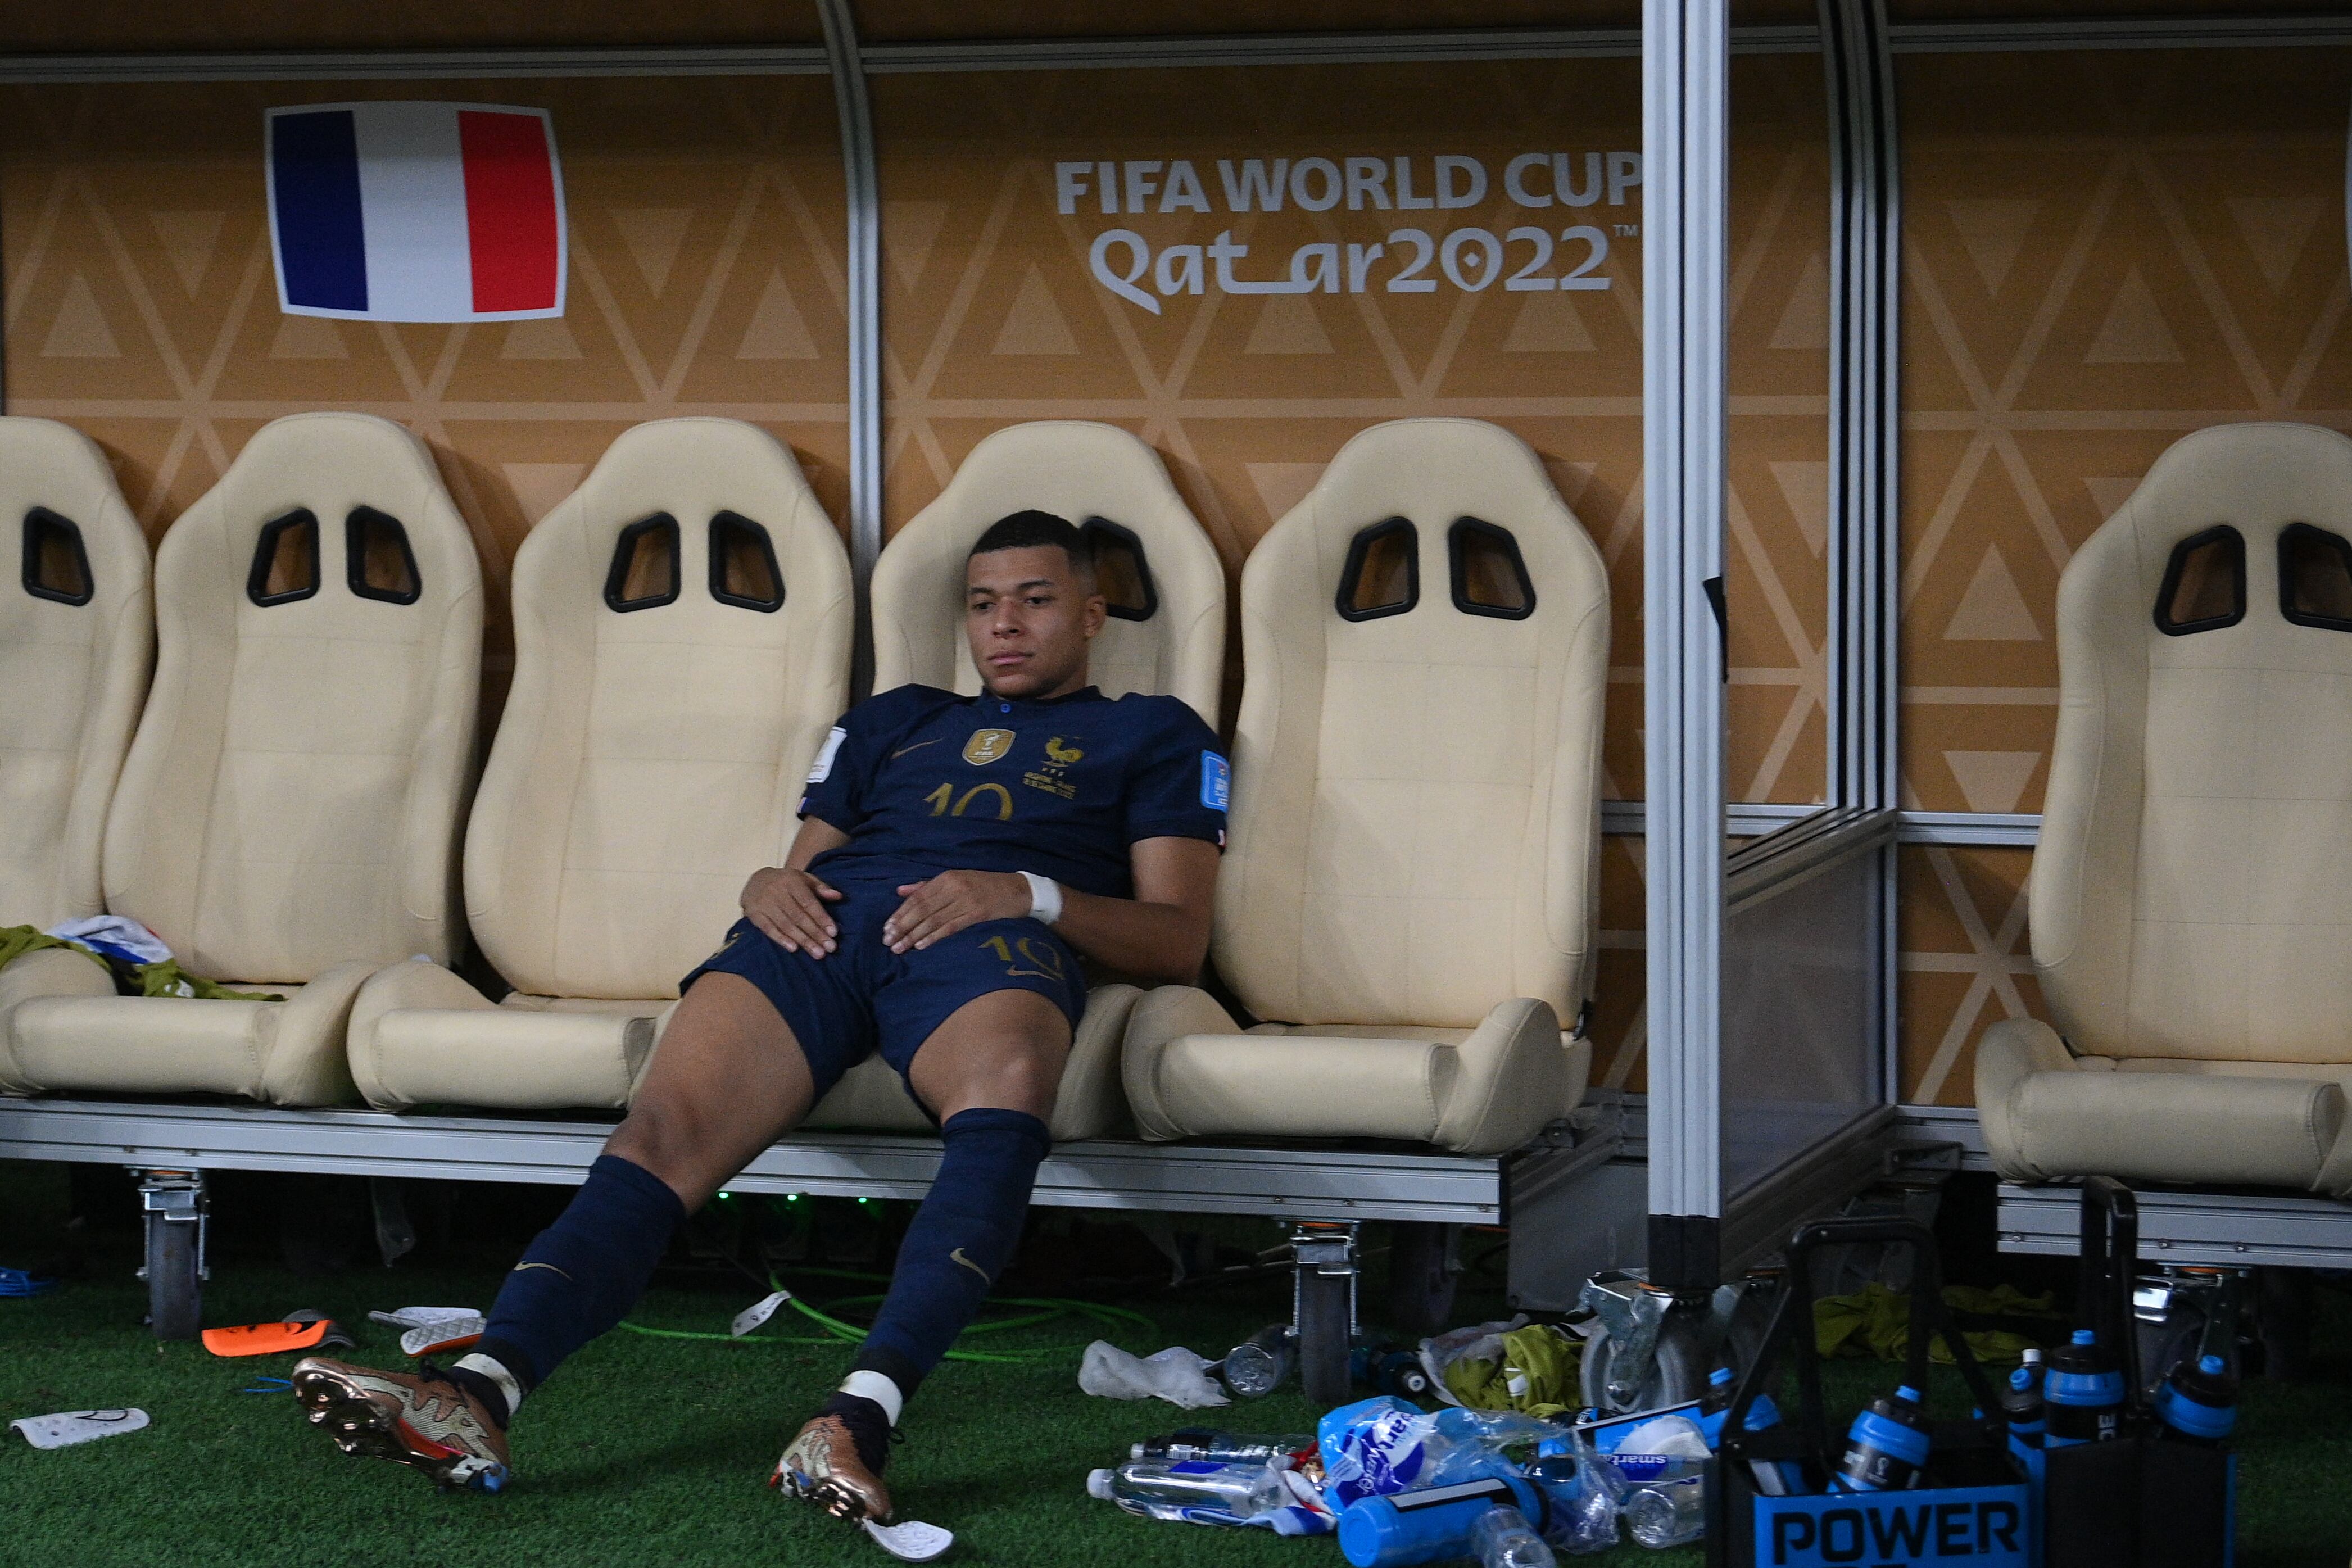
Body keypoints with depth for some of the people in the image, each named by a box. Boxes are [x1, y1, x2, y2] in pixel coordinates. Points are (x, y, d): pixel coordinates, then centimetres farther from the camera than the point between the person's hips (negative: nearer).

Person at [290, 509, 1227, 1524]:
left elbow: (1177, 943, 13)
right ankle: (480, 1392, -51)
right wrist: (767, 888, 6)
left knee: (1006, 1082, -43)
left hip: (986, 939, -3)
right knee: (665, 1132, -29)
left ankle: (863, 1414, -61)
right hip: (828, 924, 3)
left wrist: (1030, 895, -6)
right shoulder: (895, 721, 40)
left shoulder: (1152, 736, 28)